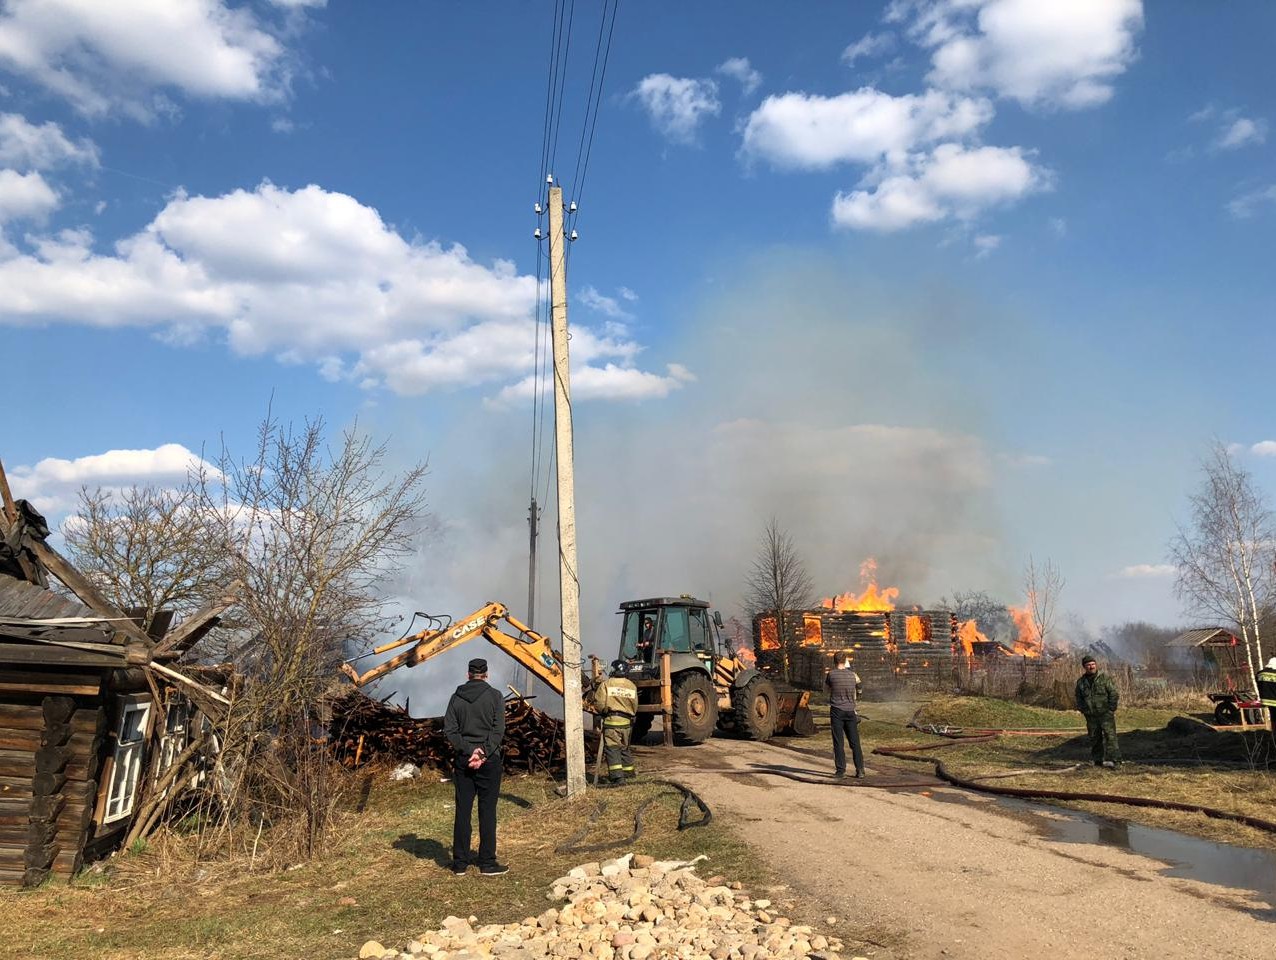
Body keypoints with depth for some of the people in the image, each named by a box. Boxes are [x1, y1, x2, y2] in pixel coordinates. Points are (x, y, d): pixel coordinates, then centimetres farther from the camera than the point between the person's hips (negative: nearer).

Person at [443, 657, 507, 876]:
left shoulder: (456, 698, 5)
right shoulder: (494, 696, -4)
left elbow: (449, 730, 0)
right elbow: (498, 730, -12)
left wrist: (468, 750, -6)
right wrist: (483, 753, -12)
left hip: (463, 760, 3)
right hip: (489, 761, -3)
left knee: (462, 811, 8)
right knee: (487, 811, 3)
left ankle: (460, 863, 14)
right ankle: (487, 863, 7)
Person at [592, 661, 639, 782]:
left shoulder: (606, 684, -5)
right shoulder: (631, 685, 8)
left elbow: (599, 704, -8)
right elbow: (635, 706, 12)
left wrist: (603, 712, 11)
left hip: (611, 720, -5)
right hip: (627, 721, 5)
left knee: (612, 748, -5)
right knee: (625, 747, 21)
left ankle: (616, 774, -15)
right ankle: (628, 771, 30)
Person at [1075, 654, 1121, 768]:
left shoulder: (1105, 678, -1)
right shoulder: (1081, 682, 10)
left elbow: (1113, 694, -3)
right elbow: (1079, 698, 18)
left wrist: (1112, 709, -8)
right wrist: (1083, 710, 7)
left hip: (1106, 713, -4)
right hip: (1091, 716, 4)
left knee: (1109, 735, -12)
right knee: (1094, 738, 8)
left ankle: (1111, 759, -15)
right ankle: (1098, 760, 15)